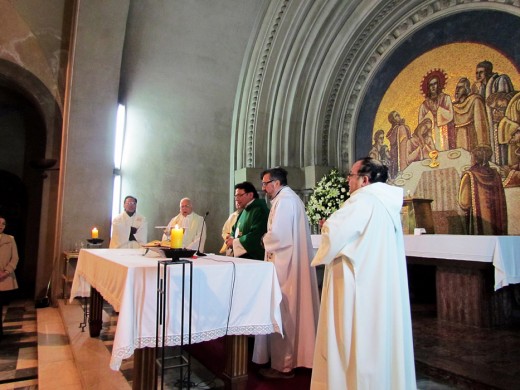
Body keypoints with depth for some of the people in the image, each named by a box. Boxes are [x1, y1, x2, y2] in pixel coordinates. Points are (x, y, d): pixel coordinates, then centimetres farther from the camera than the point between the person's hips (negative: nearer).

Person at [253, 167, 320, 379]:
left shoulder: (283, 200, -14)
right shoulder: (292, 198, 19)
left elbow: (277, 234, -24)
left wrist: (265, 240, -5)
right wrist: (270, 239, 8)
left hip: (285, 263, -11)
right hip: (295, 262, 11)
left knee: (281, 312, -2)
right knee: (292, 310, 16)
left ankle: (283, 365, 8)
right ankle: (295, 357, 27)